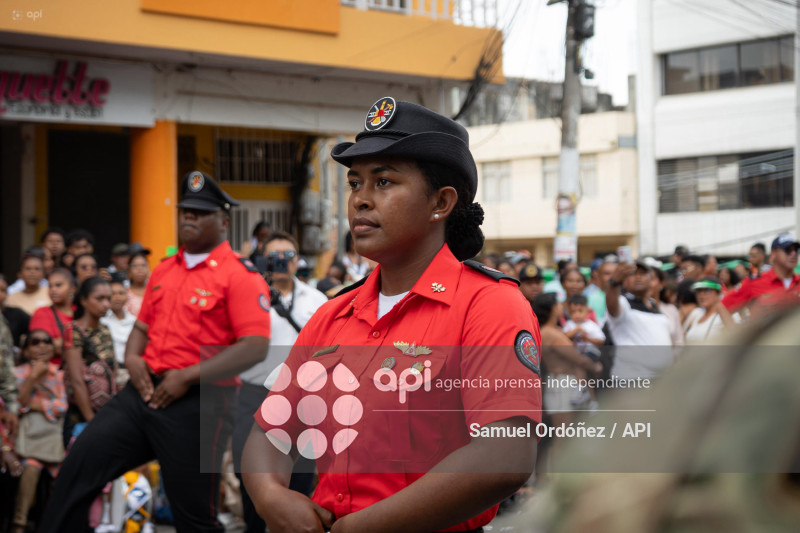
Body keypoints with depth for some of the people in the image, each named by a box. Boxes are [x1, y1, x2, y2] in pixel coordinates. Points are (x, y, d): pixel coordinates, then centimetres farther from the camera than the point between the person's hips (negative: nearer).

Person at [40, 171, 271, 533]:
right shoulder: (164, 271, 16)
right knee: (79, 465, -4)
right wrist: (132, 357, 3)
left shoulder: (241, 275, -8)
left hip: (198, 405, -6)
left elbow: (255, 348, -16)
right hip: (147, 391, 7)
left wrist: (187, 378, -18)